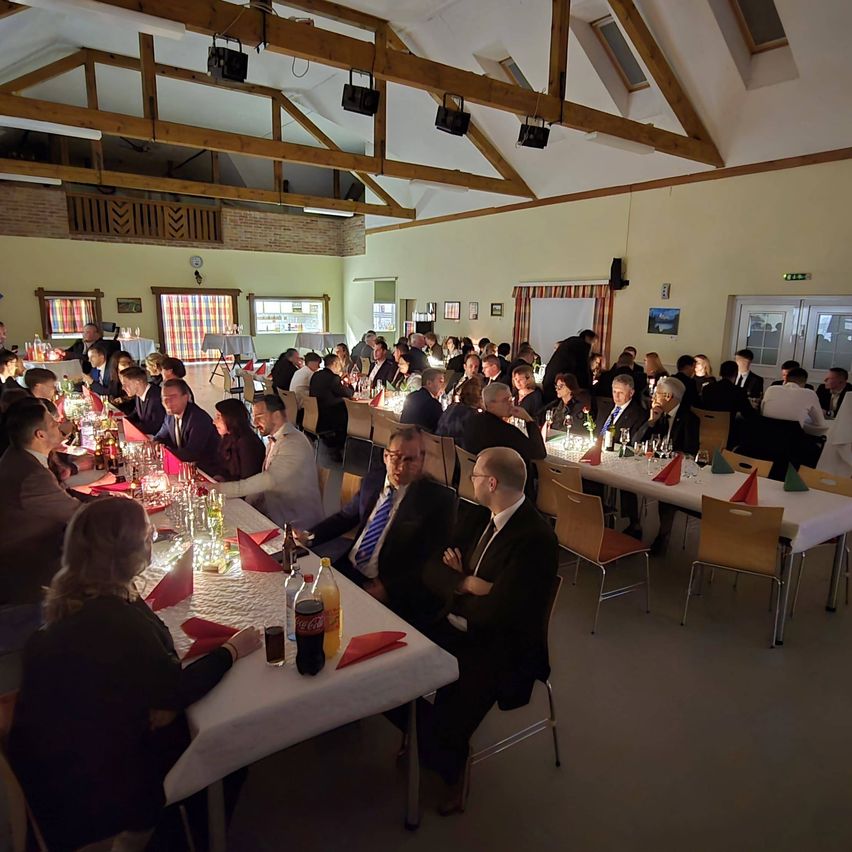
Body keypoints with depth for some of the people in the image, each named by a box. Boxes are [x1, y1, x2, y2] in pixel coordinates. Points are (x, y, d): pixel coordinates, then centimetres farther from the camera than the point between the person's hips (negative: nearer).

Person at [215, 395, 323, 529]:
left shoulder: (294, 443, -20)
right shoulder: (273, 440, 11)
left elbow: (269, 479, -28)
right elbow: (264, 482, 13)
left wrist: (221, 488, -26)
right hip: (274, 512, 8)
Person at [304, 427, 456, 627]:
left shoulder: (438, 498, -11)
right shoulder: (373, 479, 6)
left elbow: (433, 562, -12)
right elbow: (346, 516, 19)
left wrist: (388, 588, -19)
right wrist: (310, 536, 4)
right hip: (346, 568, 6)